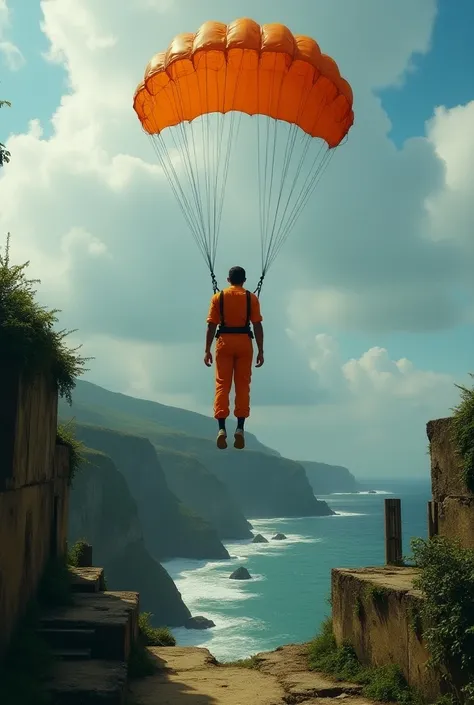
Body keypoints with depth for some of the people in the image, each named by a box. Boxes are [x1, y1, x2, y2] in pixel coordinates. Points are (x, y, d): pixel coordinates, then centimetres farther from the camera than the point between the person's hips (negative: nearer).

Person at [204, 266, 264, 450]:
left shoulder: (218, 297, 5)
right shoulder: (251, 298, 4)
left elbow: (211, 325, -1)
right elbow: (257, 326, -2)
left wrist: (207, 350, 2)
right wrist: (260, 351, 1)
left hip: (224, 342, 0)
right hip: (244, 342, 0)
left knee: (222, 384, 1)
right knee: (243, 385, 5)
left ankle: (222, 428, -9)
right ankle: (240, 428, -2)